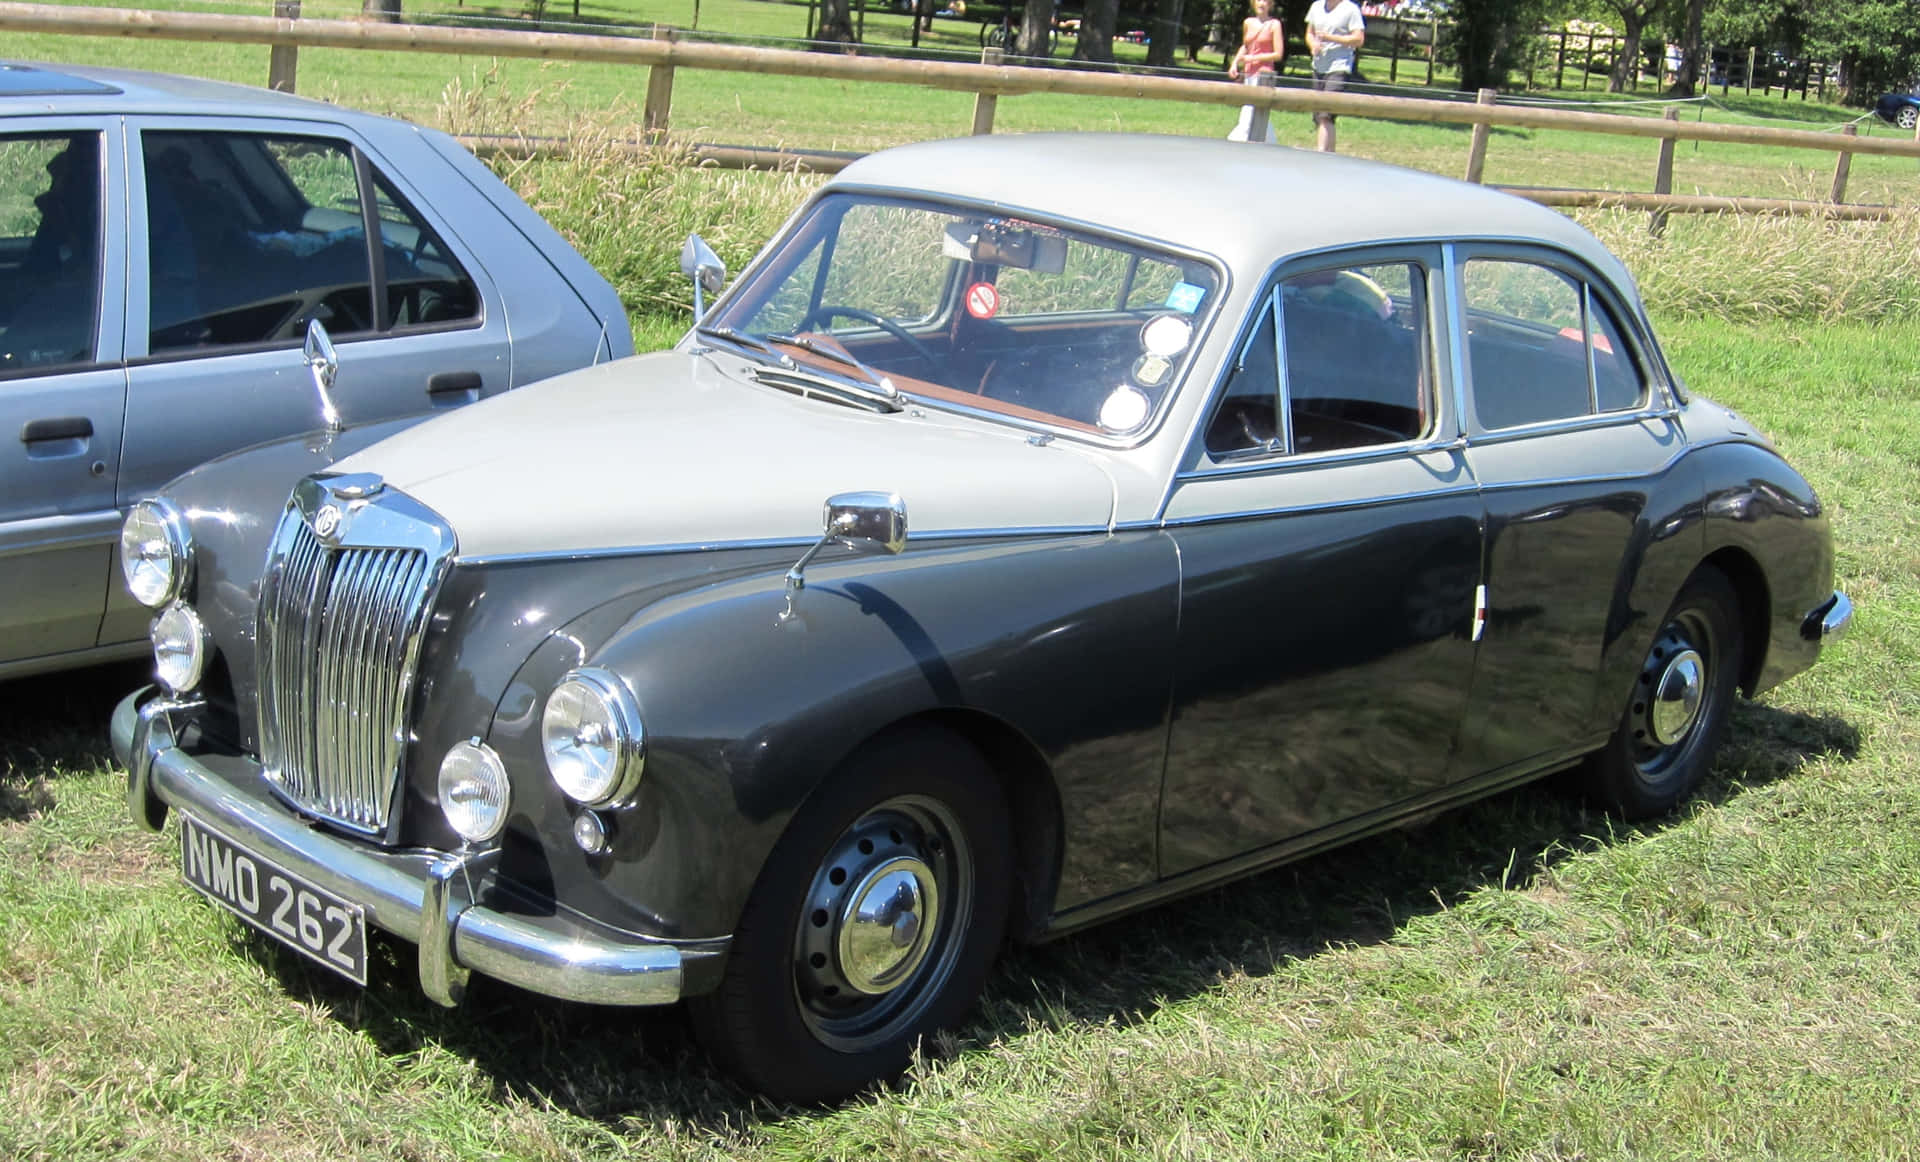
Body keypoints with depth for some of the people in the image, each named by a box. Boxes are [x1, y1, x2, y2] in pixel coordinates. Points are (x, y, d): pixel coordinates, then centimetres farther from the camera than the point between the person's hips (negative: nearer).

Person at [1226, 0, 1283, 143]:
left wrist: (1253, 58, -12)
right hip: (1247, 73, 6)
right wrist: (1235, 62, 12)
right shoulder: (1249, 23, 12)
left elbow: (1278, 55, -6)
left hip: (1263, 74, -6)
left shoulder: (1274, 24, -3)